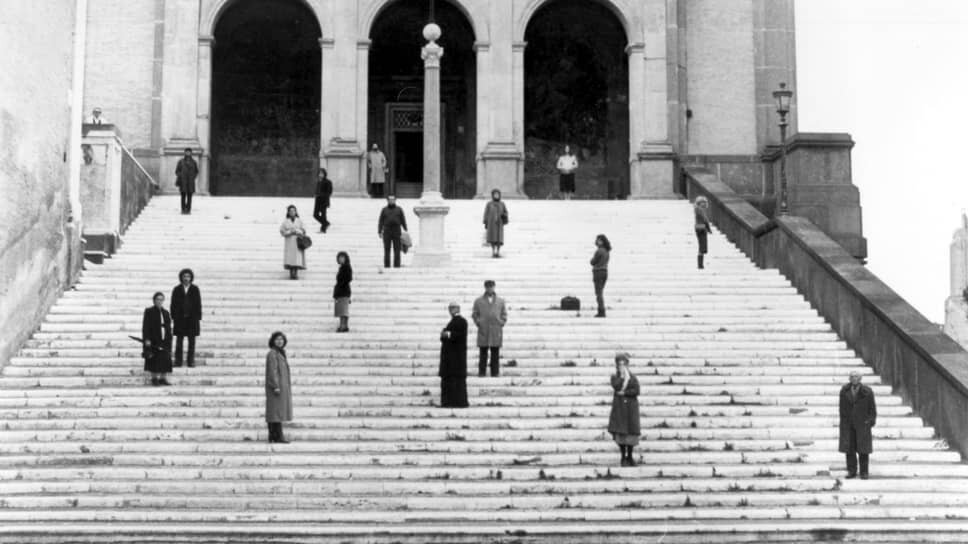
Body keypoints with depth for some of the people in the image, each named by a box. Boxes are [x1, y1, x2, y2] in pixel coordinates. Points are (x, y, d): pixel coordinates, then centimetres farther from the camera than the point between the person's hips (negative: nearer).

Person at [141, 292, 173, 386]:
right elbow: (145, 326, -6)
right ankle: (154, 379, 5)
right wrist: (147, 339, -14)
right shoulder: (149, 311, -1)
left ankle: (163, 379, 6)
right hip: (153, 341, -5)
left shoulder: (166, 313, 13)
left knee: (165, 360, 1)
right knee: (154, 360, -3)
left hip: (165, 340, 5)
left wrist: (169, 341, 10)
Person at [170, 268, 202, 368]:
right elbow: (173, 304, 6)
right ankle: (177, 361, 5)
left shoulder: (195, 289, 5)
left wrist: (198, 318, -2)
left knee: (192, 341, 1)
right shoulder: (177, 289, 6)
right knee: (179, 341, 2)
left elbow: (198, 304, 4)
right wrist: (173, 317, -1)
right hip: (180, 318, 0)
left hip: (192, 318, 0)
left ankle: (191, 361, 5)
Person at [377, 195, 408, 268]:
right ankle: (386, 266, 1)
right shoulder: (384, 210, 7)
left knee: (397, 250, -4)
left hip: (396, 232, 0)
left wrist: (406, 231, -1)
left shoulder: (399, 209, 8)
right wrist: (379, 232, -4)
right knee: (387, 250, -1)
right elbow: (380, 221, 5)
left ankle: (397, 266, -2)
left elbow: (403, 221, 7)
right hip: (386, 232, 0)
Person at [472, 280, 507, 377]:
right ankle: (481, 372, 1)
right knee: (483, 353, -2)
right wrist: (478, 323, -1)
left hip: (496, 332, 1)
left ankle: (495, 373, 3)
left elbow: (504, 314, 15)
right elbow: (474, 314, 12)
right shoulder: (478, 301, 10)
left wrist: (501, 323, 2)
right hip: (483, 332, -1)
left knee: (495, 353, 0)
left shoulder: (500, 301, 13)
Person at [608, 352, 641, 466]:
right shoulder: (615, 377, 6)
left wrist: (624, 393, -12)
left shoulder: (633, 378, 5)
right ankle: (623, 457, 8)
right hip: (619, 408, 0)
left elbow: (636, 391, -7)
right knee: (620, 432, -3)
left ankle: (630, 457, 14)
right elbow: (616, 386, -15)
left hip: (631, 408, 0)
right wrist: (624, 377, -9)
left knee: (631, 432, -1)